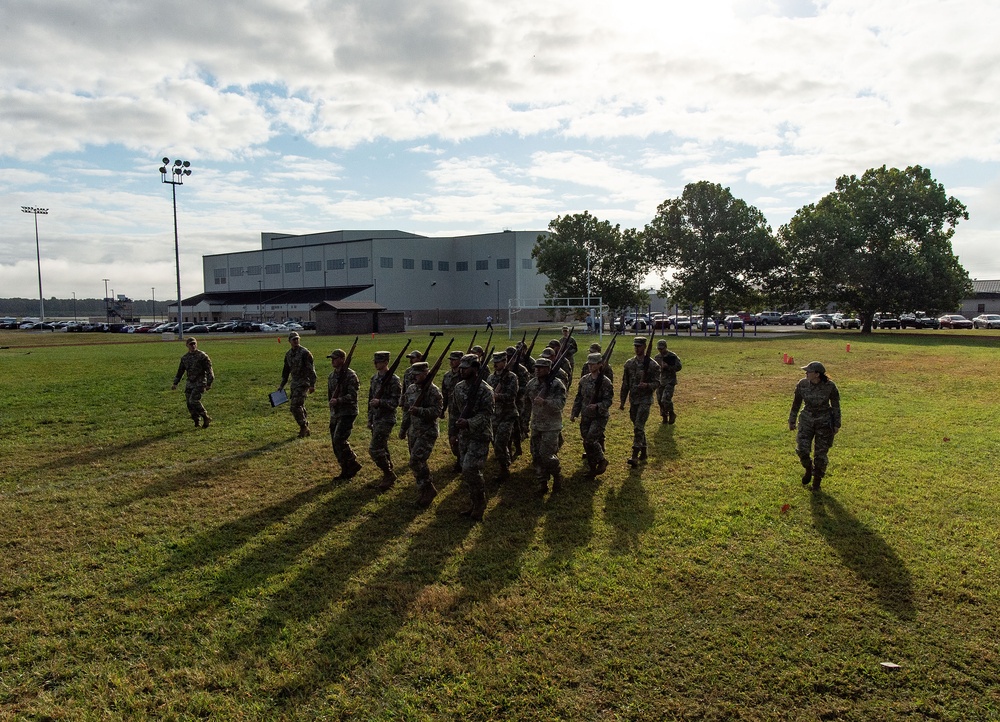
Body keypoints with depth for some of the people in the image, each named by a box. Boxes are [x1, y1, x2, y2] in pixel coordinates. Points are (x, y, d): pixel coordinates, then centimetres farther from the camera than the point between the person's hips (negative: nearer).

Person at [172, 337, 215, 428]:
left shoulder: (202, 356, -7)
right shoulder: (184, 358, 10)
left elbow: (209, 370, -8)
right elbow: (180, 371, 21)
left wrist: (209, 384, -13)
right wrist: (175, 383, 19)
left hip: (200, 383, -6)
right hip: (190, 383, 6)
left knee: (194, 401, -18)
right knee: (189, 403, 3)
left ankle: (206, 418, -4)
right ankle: (197, 420, 19)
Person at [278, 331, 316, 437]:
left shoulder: (304, 352, -12)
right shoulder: (288, 354, 11)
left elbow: (311, 369, -14)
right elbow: (286, 370, 21)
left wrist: (312, 384, -18)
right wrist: (282, 385, 21)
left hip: (303, 382, -8)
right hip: (294, 383, 8)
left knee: (295, 405, -14)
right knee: (296, 406, 11)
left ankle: (303, 427, -1)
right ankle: (306, 428, 22)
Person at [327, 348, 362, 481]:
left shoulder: (350, 375, -13)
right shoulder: (331, 375, 12)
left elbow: (352, 396, -20)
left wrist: (338, 401, -29)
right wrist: (331, 402, 8)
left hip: (347, 413, -8)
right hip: (334, 414, 8)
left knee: (339, 440, -17)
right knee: (335, 443, 8)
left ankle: (353, 464, 0)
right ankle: (346, 471, 18)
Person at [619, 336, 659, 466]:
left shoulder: (651, 364, -7)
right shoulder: (629, 363, 7)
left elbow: (657, 382, -5)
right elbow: (625, 384, 12)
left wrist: (647, 385, -26)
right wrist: (622, 401, 12)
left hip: (645, 399, -6)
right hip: (633, 399, 6)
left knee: (638, 427, -14)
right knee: (638, 427, 14)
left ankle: (635, 456, -17)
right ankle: (643, 452, 28)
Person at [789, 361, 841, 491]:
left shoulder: (830, 386, -17)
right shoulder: (802, 384, -10)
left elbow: (836, 405, -4)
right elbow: (796, 403, 3)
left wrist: (837, 425, -2)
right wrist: (791, 421, 10)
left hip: (824, 422, -2)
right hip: (807, 420, 2)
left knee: (820, 453, 4)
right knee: (802, 449, -8)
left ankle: (817, 482, 24)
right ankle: (808, 470, 24)